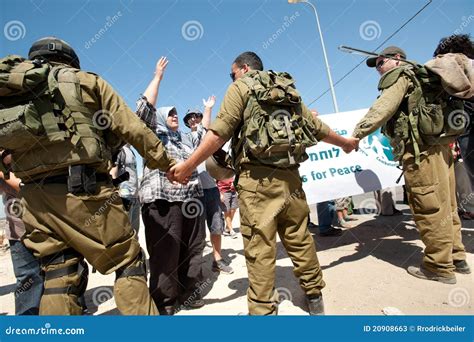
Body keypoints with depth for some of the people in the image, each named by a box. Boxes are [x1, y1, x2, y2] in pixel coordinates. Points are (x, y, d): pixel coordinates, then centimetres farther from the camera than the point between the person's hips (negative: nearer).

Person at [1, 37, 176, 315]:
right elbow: (133, 129, 4)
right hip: (84, 190, -4)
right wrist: (168, 164, 8)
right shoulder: (86, 81, 10)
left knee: (59, 274, 13)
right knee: (128, 261, 4)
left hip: (34, 196, 5)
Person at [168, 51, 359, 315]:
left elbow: (220, 132, -7)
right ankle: (315, 298, 30)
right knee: (300, 239, 16)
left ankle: (263, 310, 4)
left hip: (258, 179, -6)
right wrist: (346, 142, 43)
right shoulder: (289, 90, 23)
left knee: (260, 247, -2)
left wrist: (187, 166, -4)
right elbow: (318, 128, 27)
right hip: (290, 177, 6)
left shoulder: (241, 87, 6)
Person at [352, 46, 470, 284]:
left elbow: (382, 110, -16)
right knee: (444, 206, 14)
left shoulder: (398, 75, 1)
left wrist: (356, 135, -22)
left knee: (429, 209, -5)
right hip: (438, 147, 10)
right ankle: (456, 258, 24)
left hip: (421, 151, -10)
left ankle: (439, 267, 4)